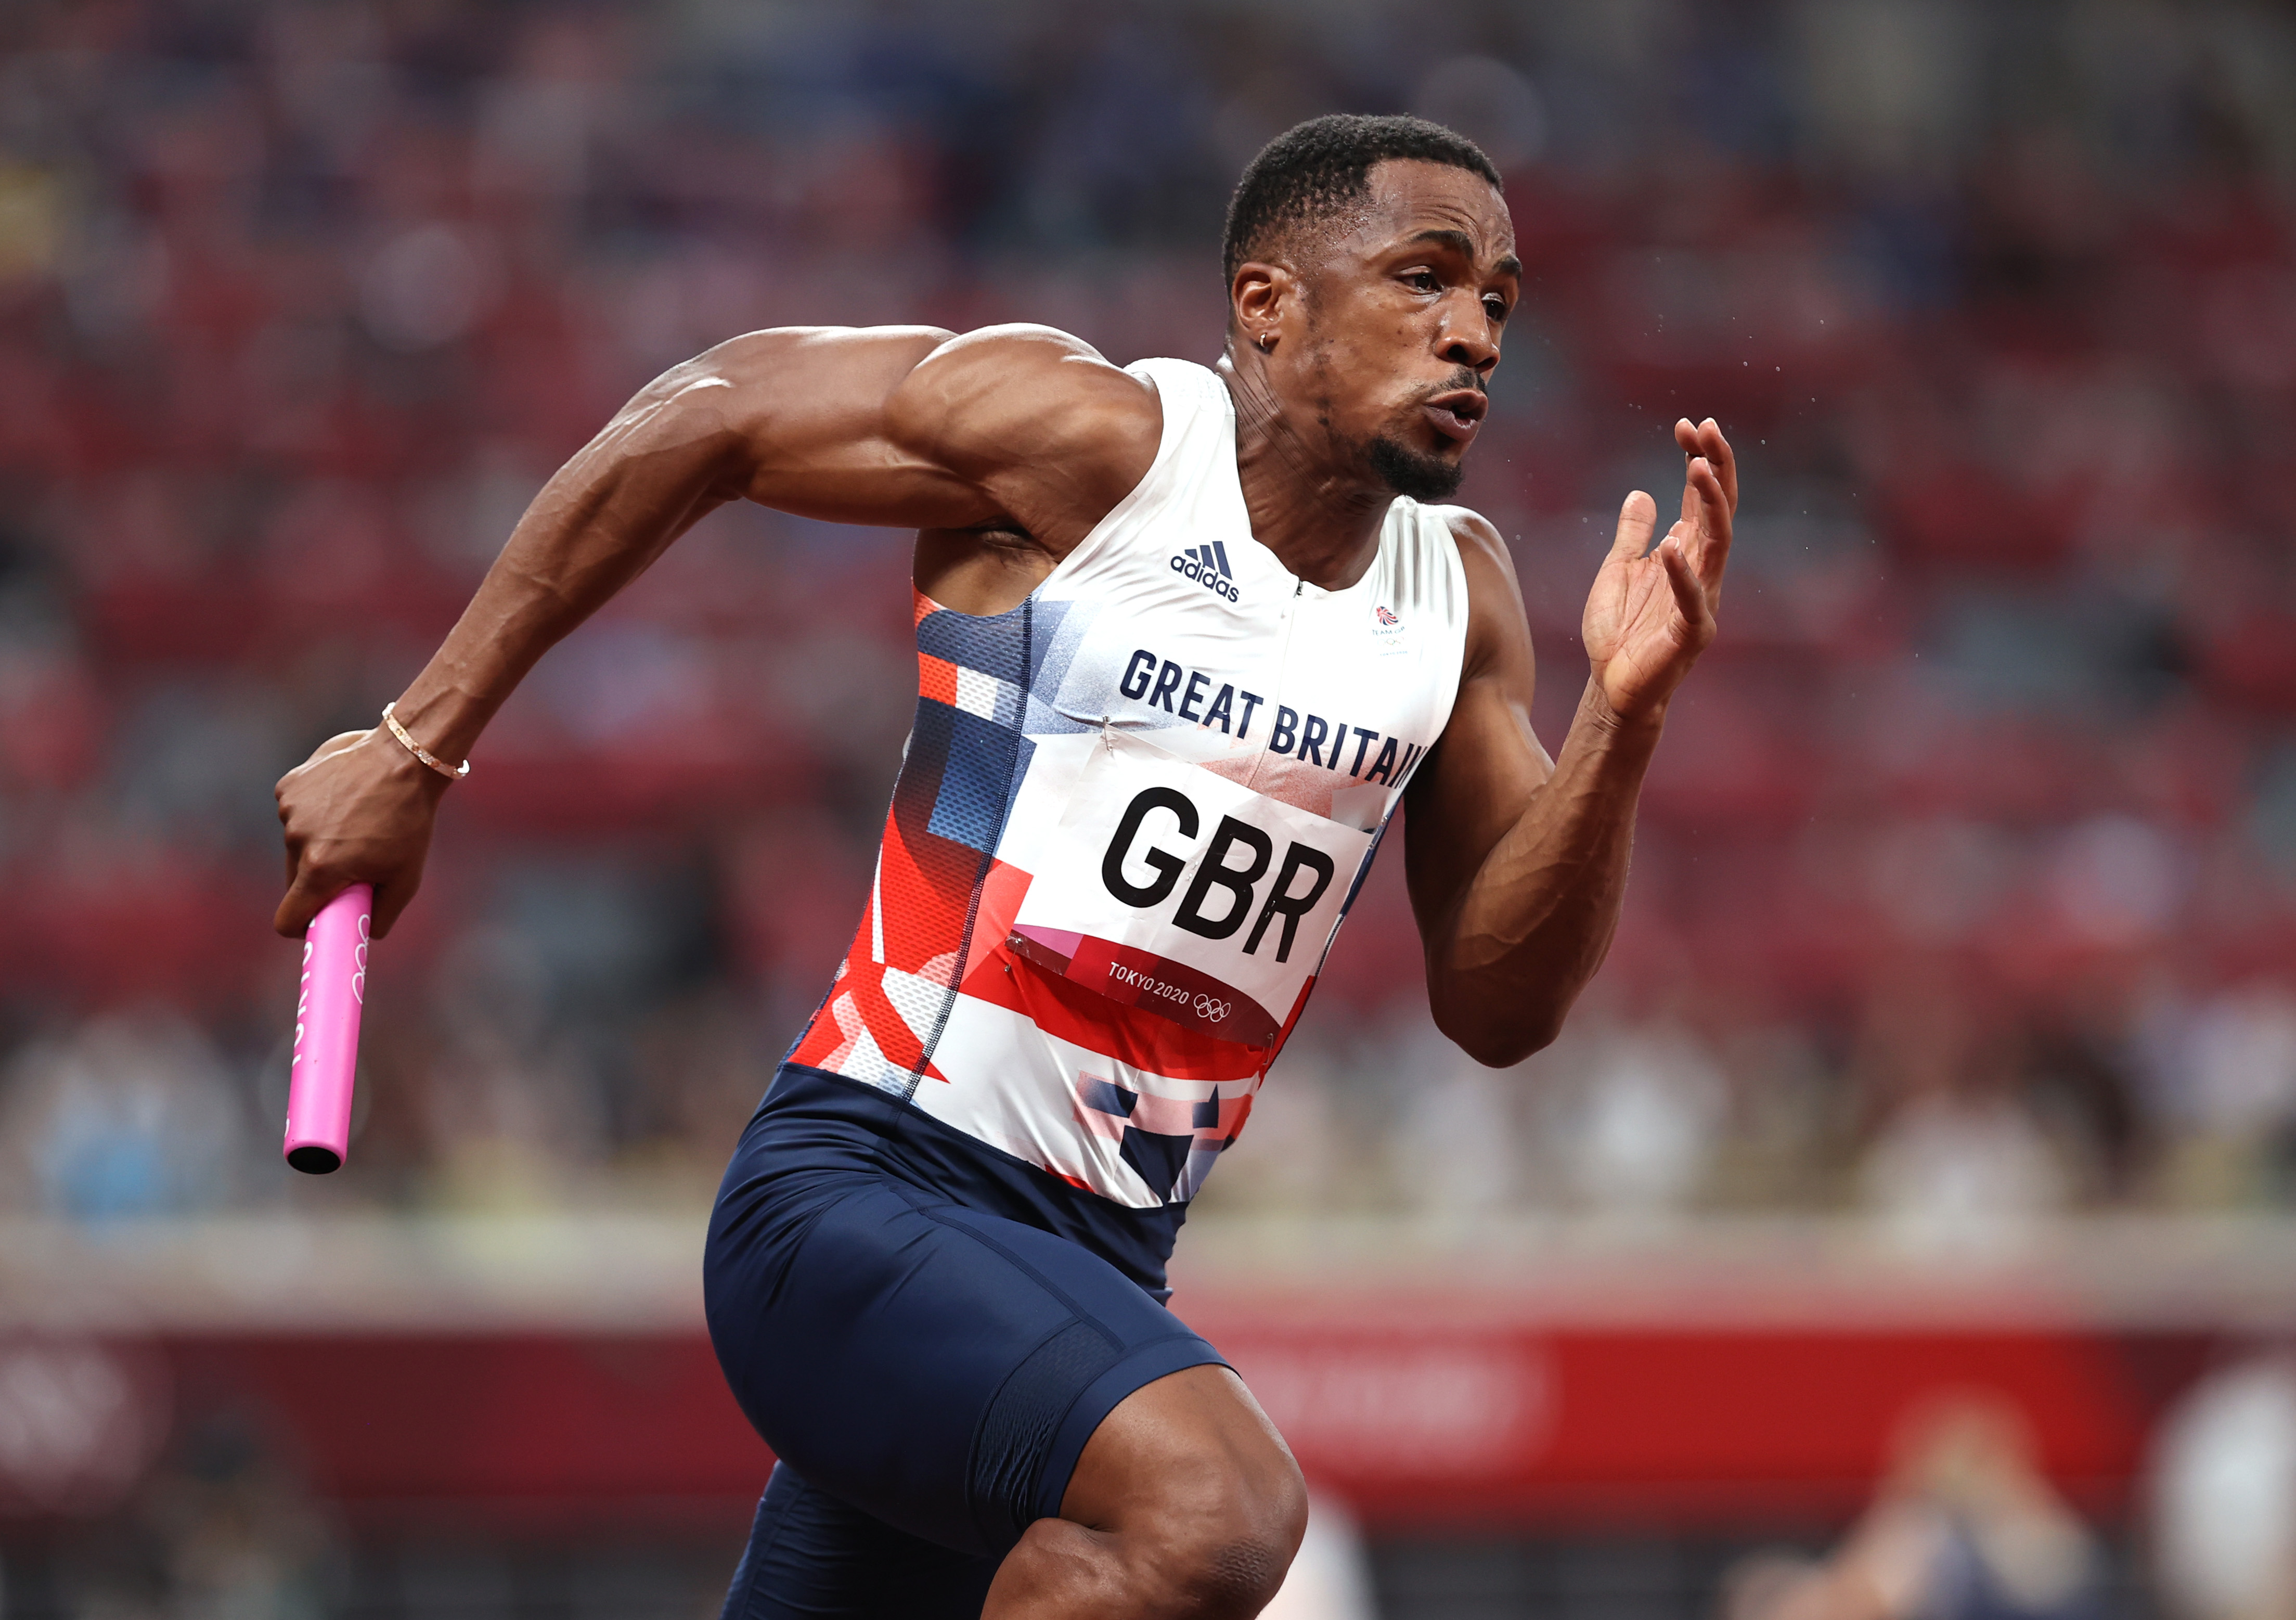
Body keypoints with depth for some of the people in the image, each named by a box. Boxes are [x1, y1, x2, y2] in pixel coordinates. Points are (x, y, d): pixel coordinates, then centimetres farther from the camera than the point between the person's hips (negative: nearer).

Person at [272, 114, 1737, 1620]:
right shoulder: (1091, 440, -9)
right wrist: (418, 750, -2)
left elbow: (1500, 1003, 7)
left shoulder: (1460, 594, 9)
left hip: (1098, 1267, 7)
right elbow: (706, 415, -2)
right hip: (863, 1197, -7)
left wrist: (1624, 717, -9)